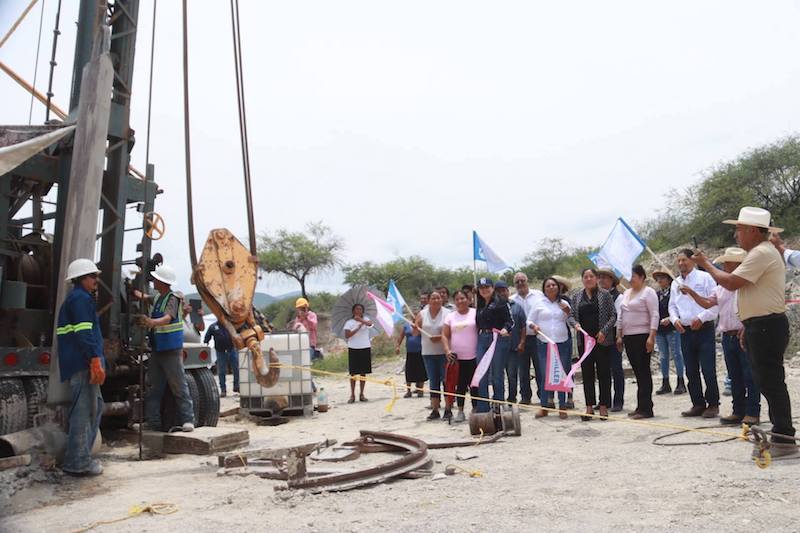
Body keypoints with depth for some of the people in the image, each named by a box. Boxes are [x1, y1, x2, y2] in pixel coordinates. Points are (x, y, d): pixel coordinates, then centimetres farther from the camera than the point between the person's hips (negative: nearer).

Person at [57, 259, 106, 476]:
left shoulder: (75, 298, 23)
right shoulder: (81, 298, -10)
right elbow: (84, 333, -20)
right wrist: (96, 360, -24)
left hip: (81, 363, 11)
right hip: (83, 363, -11)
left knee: (95, 406, 17)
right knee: (85, 410, -7)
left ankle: (80, 456, 23)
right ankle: (78, 462, -2)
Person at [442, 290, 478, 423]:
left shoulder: (475, 313, 0)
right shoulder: (451, 316, 8)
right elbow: (445, 335, 7)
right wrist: (447, 350, -6)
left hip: (474, 356, -2)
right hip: (456, 357, 2)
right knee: (460, 385, 7)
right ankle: (460, 411, 16)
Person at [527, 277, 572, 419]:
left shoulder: (564, 303, 10)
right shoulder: (539, 303, 7)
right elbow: (529, 320, 9)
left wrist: (568, 312, -6)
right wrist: (533, 326, -11)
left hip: (563, 344, 1)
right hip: (544, 344, -1)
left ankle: (562, 407, 13)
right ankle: (544, 407, 9)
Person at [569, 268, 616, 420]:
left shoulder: (605, 294, 2)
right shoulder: (577, 297, 10)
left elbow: (613, 315, -1)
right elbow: (571, 315, 10)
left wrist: (604, 331, -12)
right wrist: (575, 324, -11)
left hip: (602, 340, -2)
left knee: (604, 373, 2)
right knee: (587, 373, 5)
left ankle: (603, 406, 10)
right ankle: (589, 406, 11)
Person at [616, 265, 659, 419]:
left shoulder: (648, 292, -5)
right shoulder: (626, 293, 18)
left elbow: (654, 316, -12)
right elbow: (621, 316, 21)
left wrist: (651, 337, -19)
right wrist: (619, 335, 16)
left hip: (642, 337, -7)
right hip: (628, 337, 7)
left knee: (643, 371, -6)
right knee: (637, 372, 9)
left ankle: (646, 408, -3)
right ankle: (641, 407, 14)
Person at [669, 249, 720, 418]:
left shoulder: (705, 277, -3)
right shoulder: (675, 283, 13)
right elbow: (672, 306, 17)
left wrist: (701, 318, -17)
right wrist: (675, 319, -2)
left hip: (704, 329, -5)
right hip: (685, 331, 5)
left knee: (708, 370, -5)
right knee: (691, 371, 8)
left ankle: (713, 404, 6)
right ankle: (698, 404, 17)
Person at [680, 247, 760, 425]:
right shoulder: (721, 287, 15)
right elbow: (707, 303, 13)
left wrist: (747, 328, -19)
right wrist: (691, 293, 0)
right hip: (728, 336, 7)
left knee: (750, 376, -2)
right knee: (735, 377, 12)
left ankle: (752, 413, 4)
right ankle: (739, 411, 20)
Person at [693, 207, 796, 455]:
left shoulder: (761, 253, -15)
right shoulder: (762, 252, 20)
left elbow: (731, 282, -21)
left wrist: (706, 264, -6)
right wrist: (748, 327, 23)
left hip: (766, 326, -11)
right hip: (761, 326, 11)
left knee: (771, 382, -8)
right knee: (768, 381, 14)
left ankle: (784, 439, -4)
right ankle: (779, 431, 22)